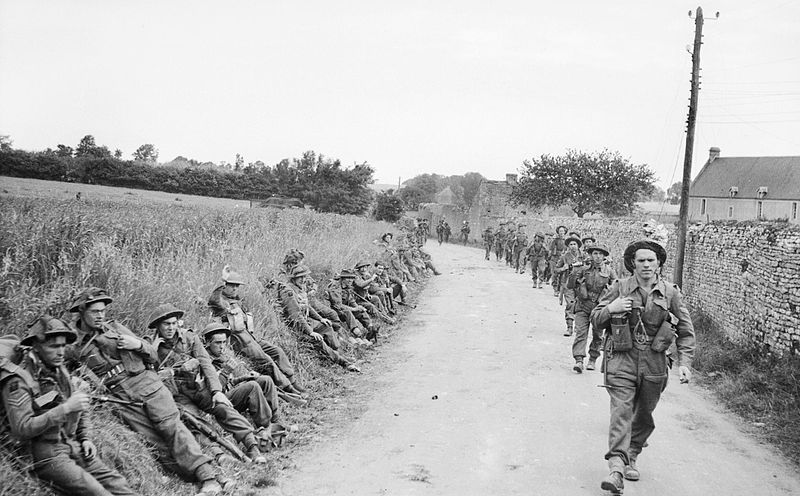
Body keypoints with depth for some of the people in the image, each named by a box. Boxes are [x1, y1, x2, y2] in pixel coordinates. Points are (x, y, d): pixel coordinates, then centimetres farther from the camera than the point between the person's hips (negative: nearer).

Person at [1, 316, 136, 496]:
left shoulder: (59, 371, 12)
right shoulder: (18, 380, -11)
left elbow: (81, 410, 23)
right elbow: (21, 429, -19)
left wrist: (86, 439, 10)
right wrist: (64, 409, -24)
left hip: (74, 446, 7)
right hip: (46, 455, -7)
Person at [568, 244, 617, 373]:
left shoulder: (609, 271, 4)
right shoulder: (584, 269, 4)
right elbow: (570, 285, 2)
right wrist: (574, 273, -14)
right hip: (583, 306, 0)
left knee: (597, 335, 8)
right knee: (580, 333, -10)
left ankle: (592, 360, 25)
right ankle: (579, 361, -14)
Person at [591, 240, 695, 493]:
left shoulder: (670, 292, 2)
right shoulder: (619, 288, -1)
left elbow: (686, 330, 8)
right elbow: (595, 320, 5)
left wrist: (685, 362, -1)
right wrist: (611, 309, -15)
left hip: (654, 363, 2)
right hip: (622, 359, -2)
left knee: (644, 415, 14)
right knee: (621, 411, -14)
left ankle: (632, 456, 36)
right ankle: (616, 467, -19)